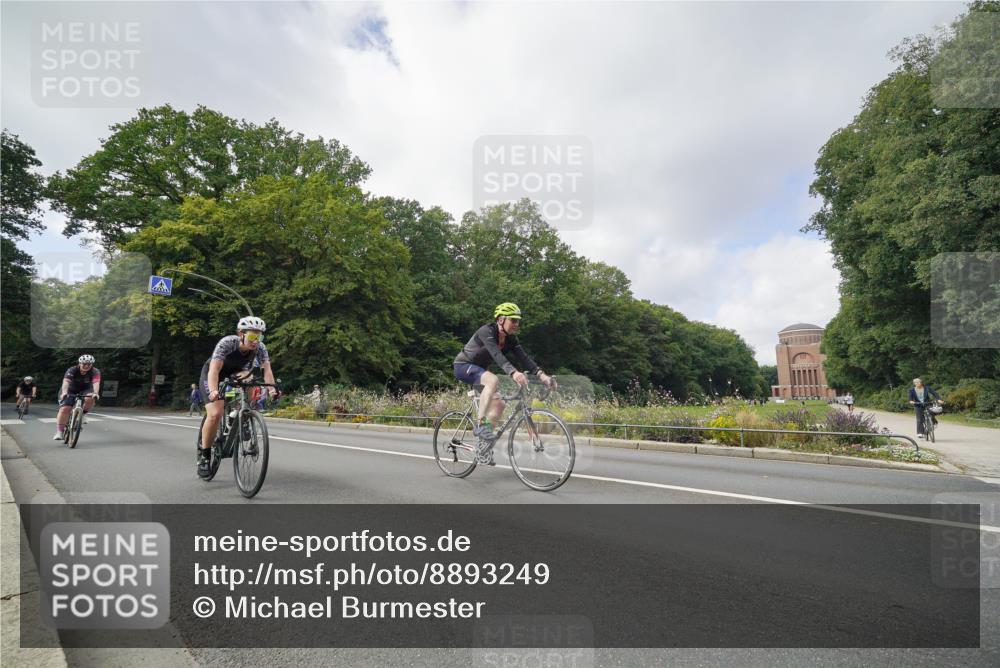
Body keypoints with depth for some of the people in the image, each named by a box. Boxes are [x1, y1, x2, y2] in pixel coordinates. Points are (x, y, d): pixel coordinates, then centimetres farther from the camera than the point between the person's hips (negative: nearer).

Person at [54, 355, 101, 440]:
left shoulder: (95, 372, -23)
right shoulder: (72, 370, -24)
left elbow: (96, 383, -39)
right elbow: (66, 382, -39)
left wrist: (95, 393, -58)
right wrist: (64, 392, -58)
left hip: (85, 391, 1)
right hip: (70, 391, 0)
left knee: (90, 399, -32)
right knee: (64, 409, -18)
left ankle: (82, 414, -4)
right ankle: (59, 431, -9)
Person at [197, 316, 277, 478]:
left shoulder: (259, 348, -23)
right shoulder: (227, 343, -34)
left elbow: (267, 369, -31)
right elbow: (214, 369, -43)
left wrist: (271, 388, -50)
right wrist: (213, 391, -60)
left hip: (233, 376, 5)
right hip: (211, 376, -5)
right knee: (215, 414, -23)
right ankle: (203, 455, -4)